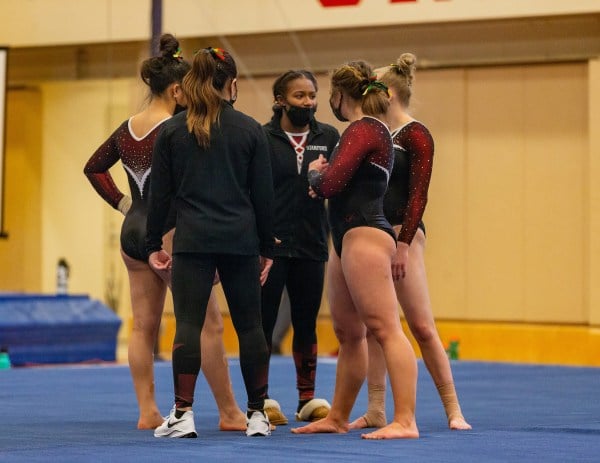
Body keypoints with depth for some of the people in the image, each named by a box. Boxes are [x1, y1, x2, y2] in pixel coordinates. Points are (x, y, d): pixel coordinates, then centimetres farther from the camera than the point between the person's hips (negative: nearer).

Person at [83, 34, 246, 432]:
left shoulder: (127, 129, 8)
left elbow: (94, 167, 18)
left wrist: (122, 202, 14)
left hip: (132, 232, 8)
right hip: (168, 233, -8)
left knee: (144, 326, 10)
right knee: (209, 324, 0)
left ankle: (148, 412, 10)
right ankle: (230, 414, 3)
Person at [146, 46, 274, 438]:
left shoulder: (172, 131, 3)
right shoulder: (250, 130, 3)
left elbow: (160, 193, 4)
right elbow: (264, 195, 5)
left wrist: (154, 243, 12)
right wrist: (267, 248, 12)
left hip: (192, 241, -1)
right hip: (241, 240, 1)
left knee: (189, 325, -2)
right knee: (250, 325, 8)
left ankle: (183, 414, -8)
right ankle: (258, 414, 11)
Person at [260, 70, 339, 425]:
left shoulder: (329, 137, 7)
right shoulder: (262, 138, -2)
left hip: (311, 246, 3)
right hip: (271, 245, -3)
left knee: (306, 325, 11)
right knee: (263, 323, 2)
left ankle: (309, 399, 19)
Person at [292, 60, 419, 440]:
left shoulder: (365, 129, -11)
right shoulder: (371, 130, 20)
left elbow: (329, 184, -17)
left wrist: (314, 171, 2)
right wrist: (322, 174, 13)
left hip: (365, 236, -11)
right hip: (347, 239, 11)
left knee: (385, 329, -14)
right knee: (349, 334, 15)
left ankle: (405, 421, -19)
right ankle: (338, 418, 24)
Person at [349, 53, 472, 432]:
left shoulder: (415, 135, -8)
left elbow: (418, 194, -15)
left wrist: (403, 243, -21)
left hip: (402, 234, -8)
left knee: (422, 326, -7)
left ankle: (453, 409, -2)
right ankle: (376, 411, 9)